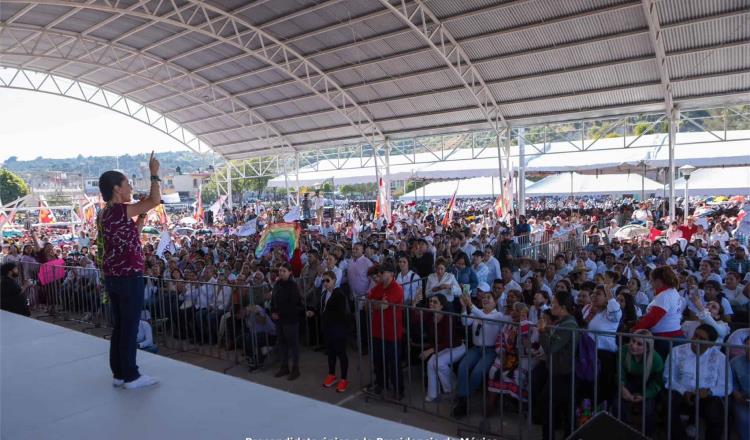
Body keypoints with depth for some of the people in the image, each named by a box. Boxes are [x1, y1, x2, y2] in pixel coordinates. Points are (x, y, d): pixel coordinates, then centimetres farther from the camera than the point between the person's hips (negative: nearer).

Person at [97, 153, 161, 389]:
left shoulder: (105, 214, 13)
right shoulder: (120, 210, -15)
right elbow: (155, 200, -19)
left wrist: (142, 215, 16)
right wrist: (154, 173, -8)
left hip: (112, 277, 9)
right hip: (129, 277, -9)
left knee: (119, 326, 14)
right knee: (130, 327, -1)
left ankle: (119, 373, 23)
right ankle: (131, 376, 7)